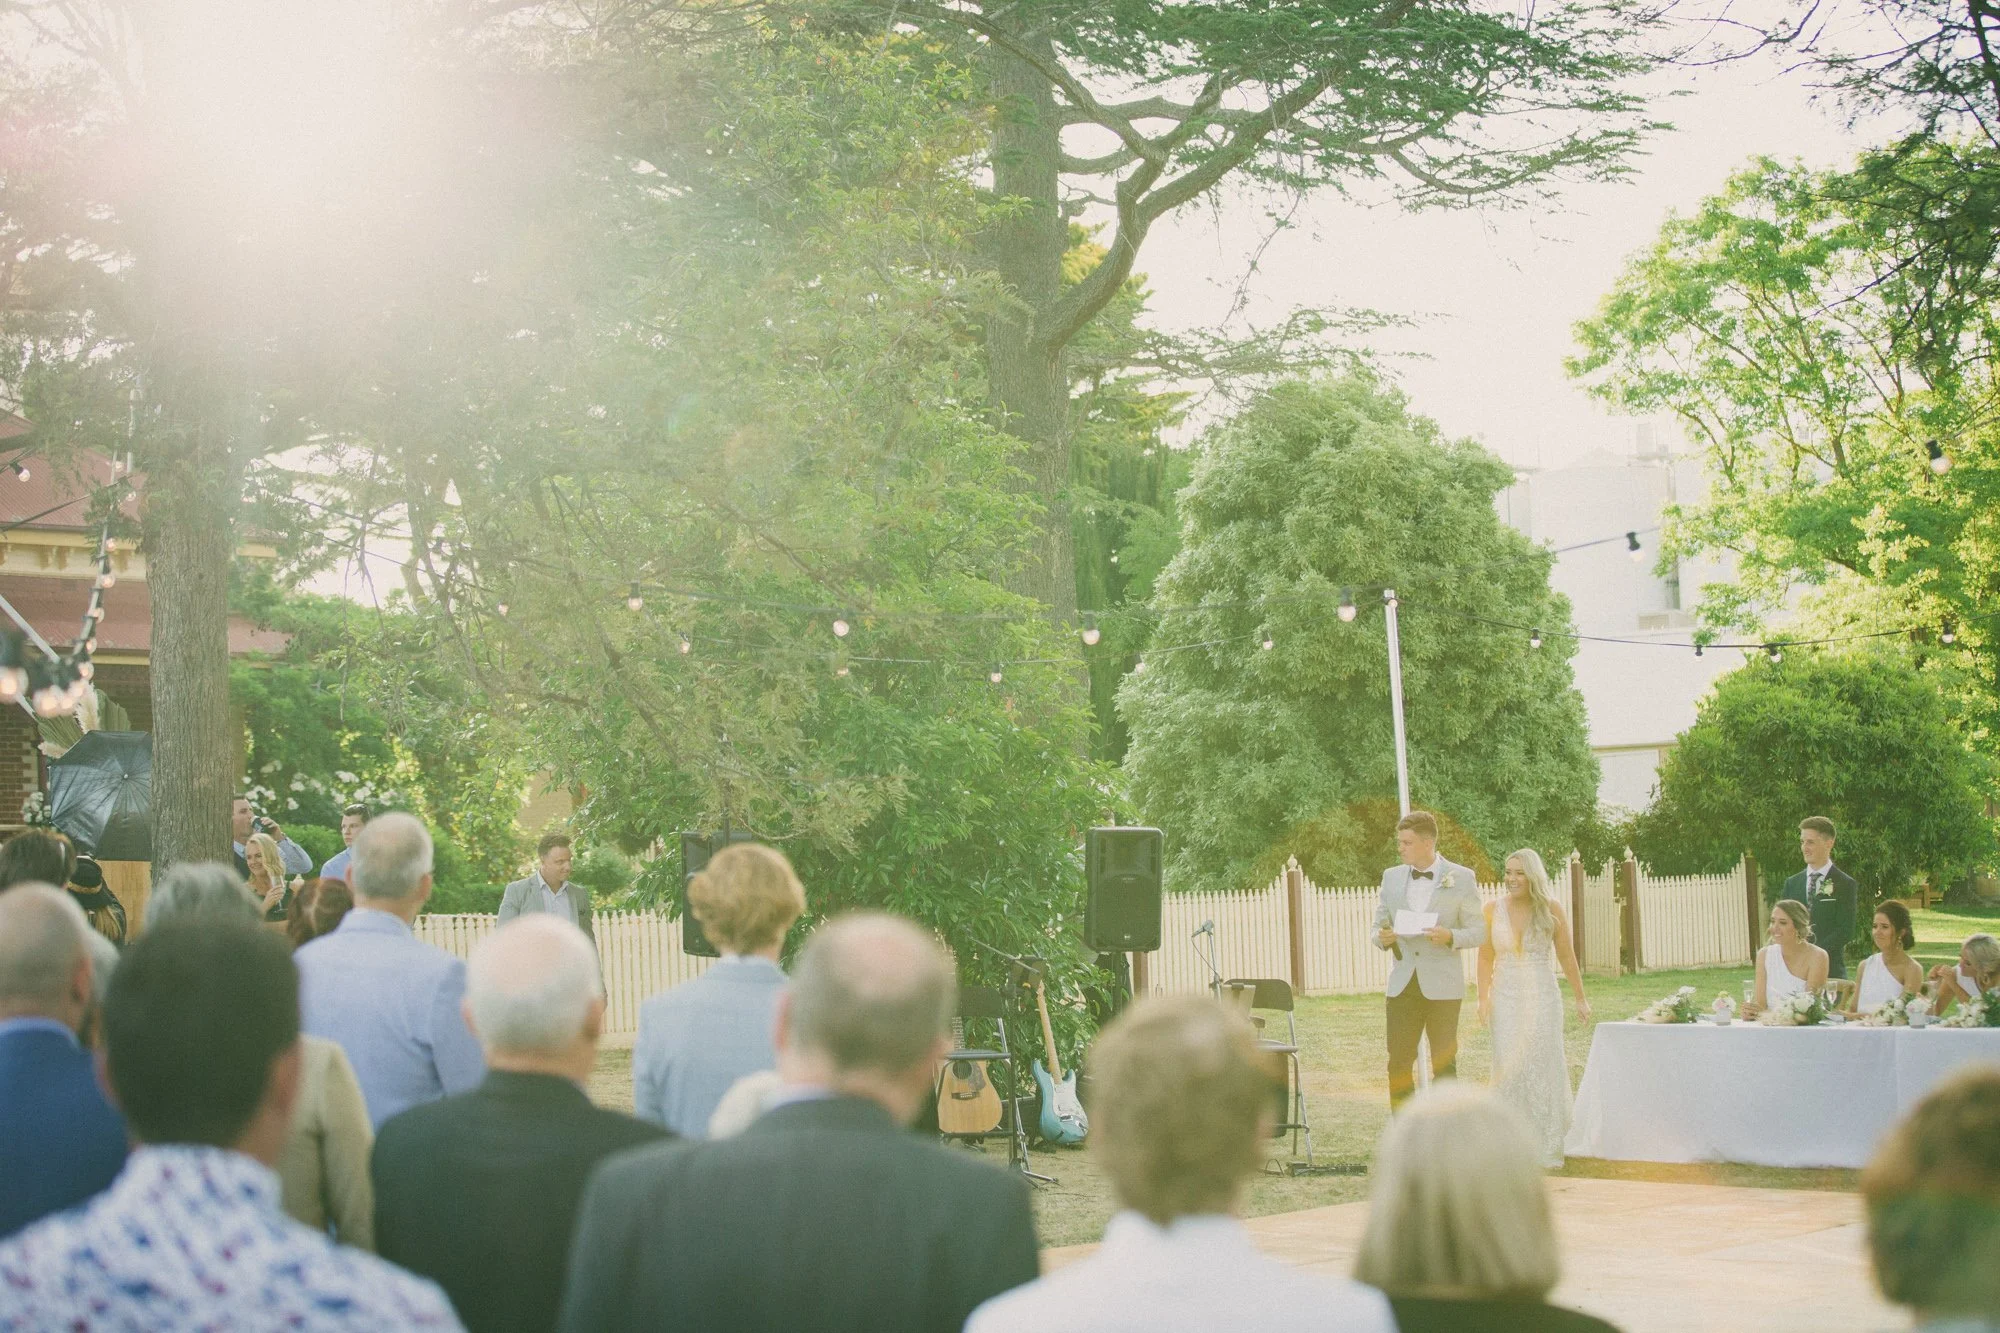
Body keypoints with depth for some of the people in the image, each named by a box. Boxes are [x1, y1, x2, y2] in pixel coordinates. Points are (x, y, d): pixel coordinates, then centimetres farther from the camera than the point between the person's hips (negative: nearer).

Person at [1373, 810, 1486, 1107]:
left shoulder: (1461, 878, -1)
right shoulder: (1391, 877, 10)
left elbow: (1478, 932, 0)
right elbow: (1379, 924, 15)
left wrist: (1450, 936, -20)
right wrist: (1382, 937, -9)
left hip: (1442, 986, -3)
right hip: (1403, 984, 3)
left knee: (1444, 1065, 2)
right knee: (1398, 1063, 1)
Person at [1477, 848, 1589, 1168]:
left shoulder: (1551, 909, -2)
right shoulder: (1493, 910, 0)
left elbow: (1566, 956, 3)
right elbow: (1486, 957, 3)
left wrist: (1580, 999, 5)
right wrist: (1483, 998, -6)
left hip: (1542, 997, -1)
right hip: (1505, 997, 1)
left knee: (1543, 1069, 3)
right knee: (1509, 1070, -2)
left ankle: (1546, 1149, 14)